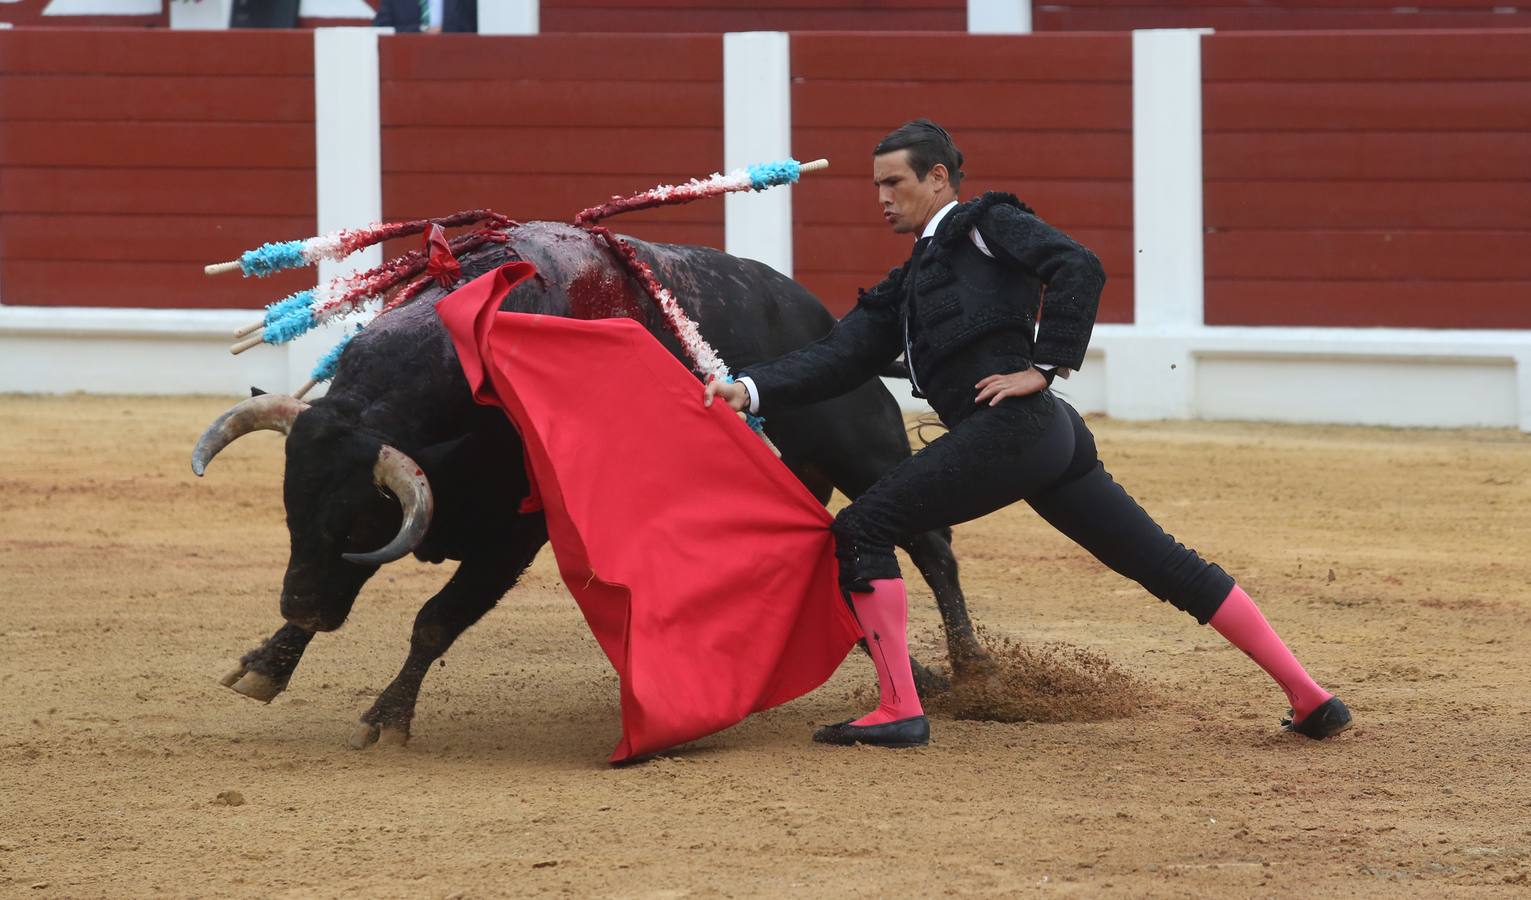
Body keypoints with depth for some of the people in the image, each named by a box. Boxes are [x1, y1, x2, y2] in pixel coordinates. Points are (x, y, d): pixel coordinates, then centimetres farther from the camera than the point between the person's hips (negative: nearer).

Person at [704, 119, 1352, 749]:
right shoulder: (910, 282, 30)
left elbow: (1078, 268, -8)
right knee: (1165, 564, 7)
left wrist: (1043, 367, -11)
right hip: (1052, 438, 9)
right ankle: (1308, 697, 7)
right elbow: (842, 356, 20)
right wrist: (751, 390, 7)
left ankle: (898, 711, -11)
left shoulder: (986, 222, 6)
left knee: (861, 530, -6)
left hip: (1012, 428, -9)